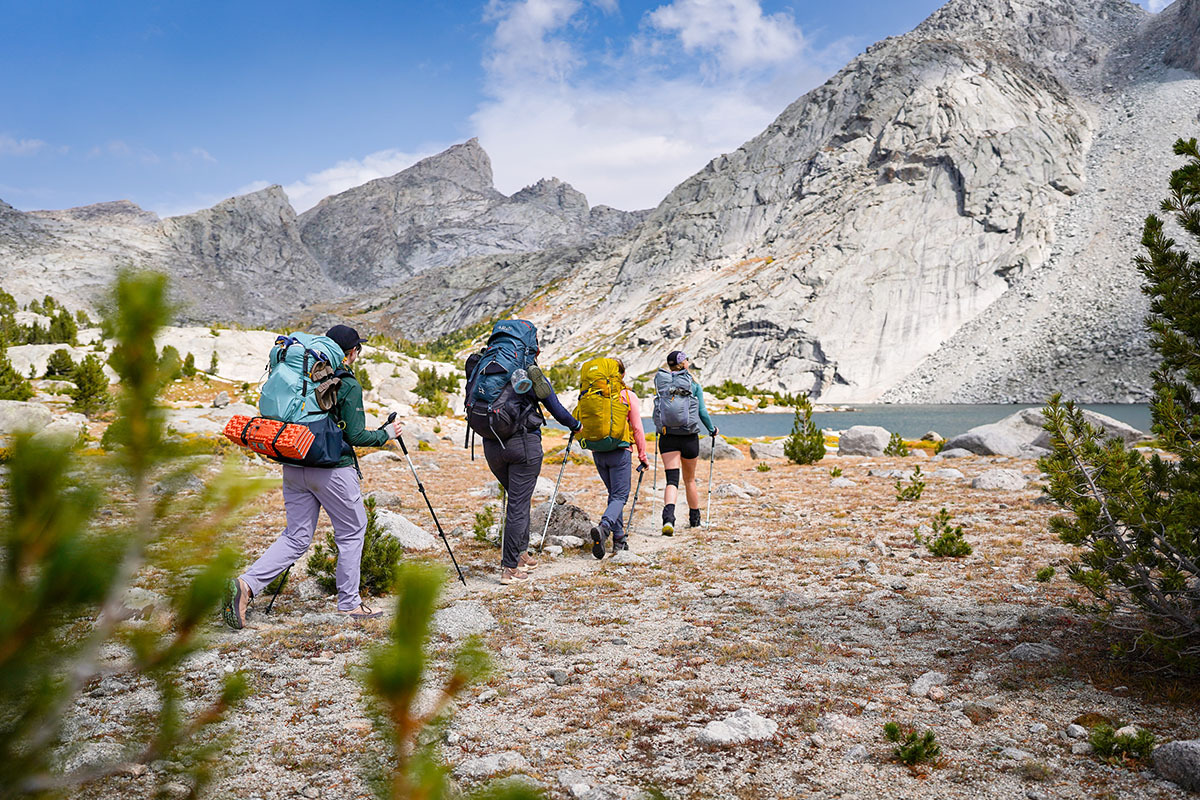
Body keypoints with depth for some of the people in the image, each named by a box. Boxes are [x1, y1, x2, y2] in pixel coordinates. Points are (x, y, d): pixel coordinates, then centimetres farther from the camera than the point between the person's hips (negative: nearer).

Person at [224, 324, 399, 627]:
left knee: (296, 537, 11)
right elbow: (355, 436, -12)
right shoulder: (349, 385, -10)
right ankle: (349, 604, 15)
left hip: (293, 466, 6)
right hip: (333, 468, -6)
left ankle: (246, 583, -6)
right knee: (352, 532, 10)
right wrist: (386, 434, 5)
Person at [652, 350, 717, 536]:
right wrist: (712, 429, 14)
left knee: (671, 479, -4)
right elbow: (702, 411, -2)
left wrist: (658, 427, 28)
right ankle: (695, 520, 31)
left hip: (667, 437, 1)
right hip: (689, 437, -1)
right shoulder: (693, 383, -2)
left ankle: (668, 517, -28)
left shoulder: (661, 382, 4)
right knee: (690, 480, 16)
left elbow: (655, 410, 10)